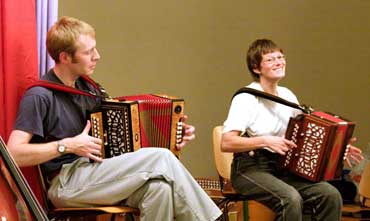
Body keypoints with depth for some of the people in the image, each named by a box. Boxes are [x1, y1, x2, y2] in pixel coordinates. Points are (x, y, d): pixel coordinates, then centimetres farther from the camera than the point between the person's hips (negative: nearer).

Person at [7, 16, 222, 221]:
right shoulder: (40, 96, -9)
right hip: (67, 184, -7)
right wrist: (67, 145, -19)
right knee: (161, 159, -21)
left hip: (96, 174, 7)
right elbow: (14, 154, -17)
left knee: (158, 187, -26)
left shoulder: (87, 88, 16)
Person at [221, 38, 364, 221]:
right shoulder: (246, 98, -10)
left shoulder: (287, 95, 10)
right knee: (291, 199, -34)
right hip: (251, 169, -6)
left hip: (282, 167, 6)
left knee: (331, 194, -17)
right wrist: (266, 141, -27)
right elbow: (226, 143, -19)